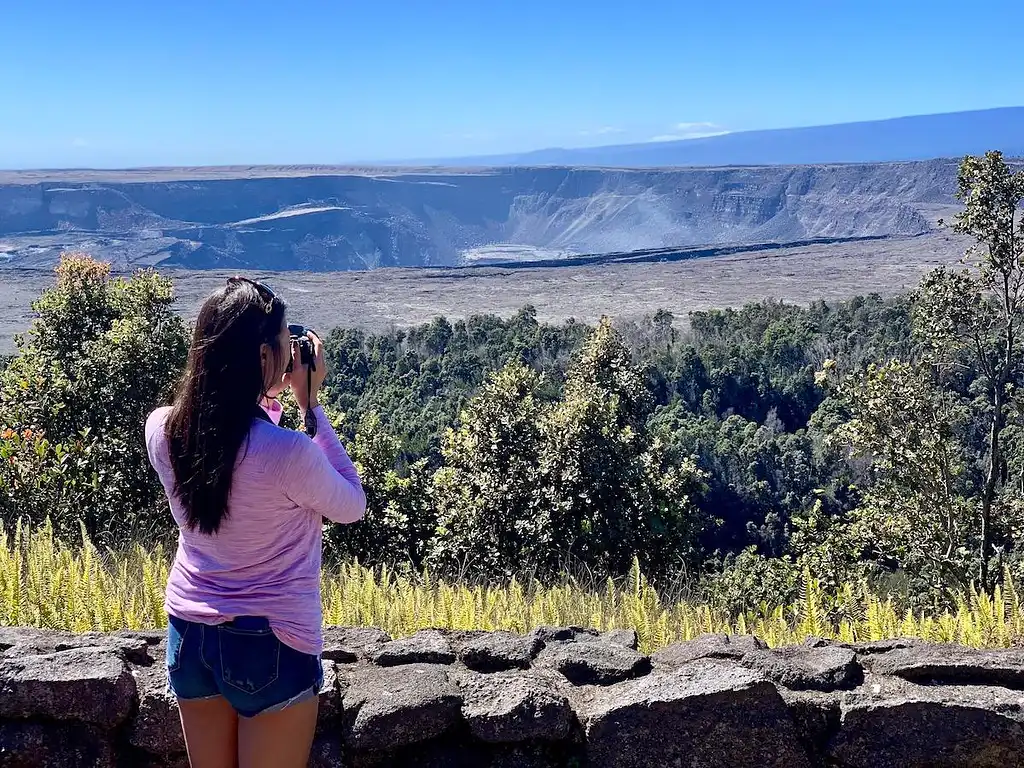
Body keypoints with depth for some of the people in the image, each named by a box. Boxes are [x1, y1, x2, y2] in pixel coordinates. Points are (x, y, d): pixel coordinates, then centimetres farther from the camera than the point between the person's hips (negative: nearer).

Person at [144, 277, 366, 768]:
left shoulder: (161, 430, -9)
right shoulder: (289, 451, -26)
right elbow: (352, 506, -6)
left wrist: (270, 395, 6)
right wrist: (311, 404, -8)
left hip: (190, 634, 6)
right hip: (271, 643, -5)